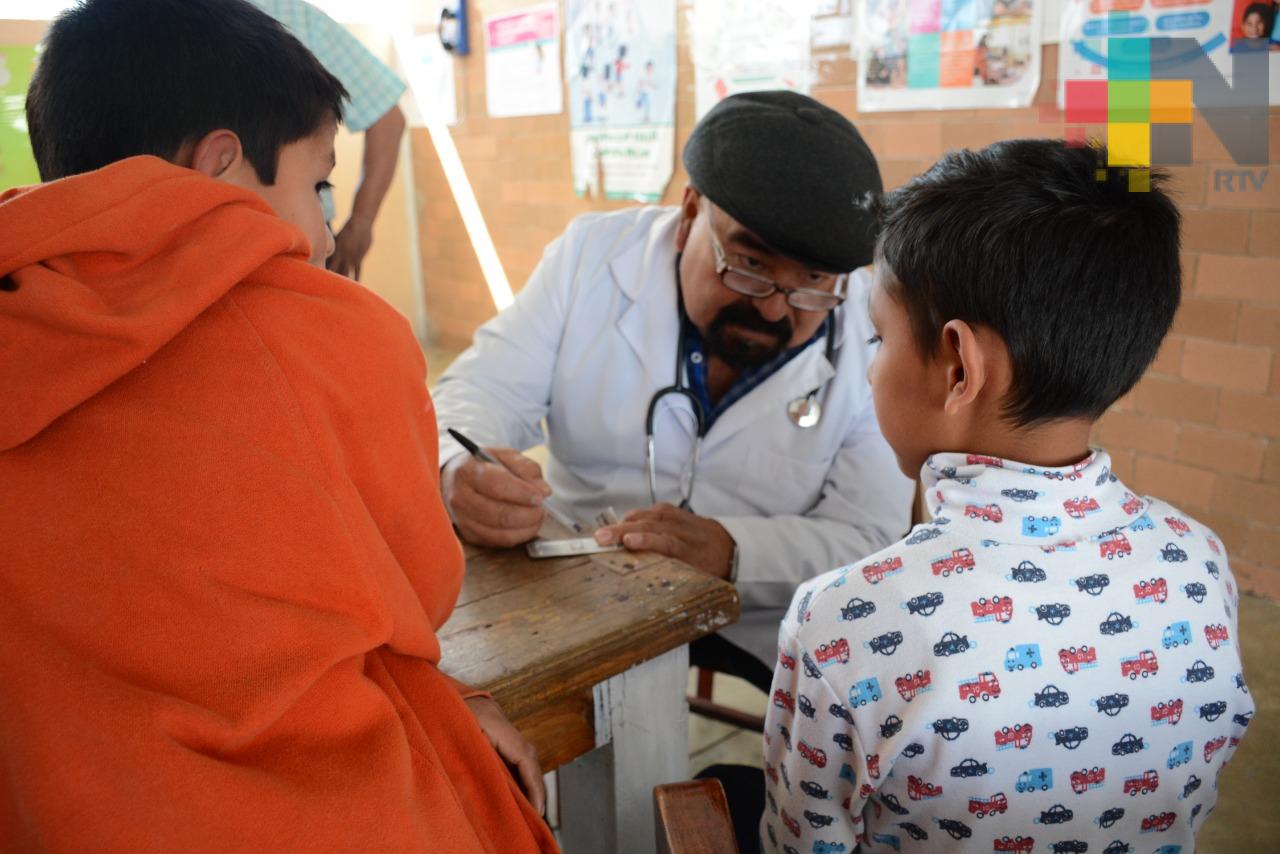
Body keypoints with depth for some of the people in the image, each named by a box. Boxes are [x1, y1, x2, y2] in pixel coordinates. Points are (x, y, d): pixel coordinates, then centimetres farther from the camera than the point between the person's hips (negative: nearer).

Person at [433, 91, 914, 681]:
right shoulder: (594, 255, -7)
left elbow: (873, 541, -12)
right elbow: (484, 390, -7)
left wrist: (732, 551, -31)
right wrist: (460, 472, -31)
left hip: (765, 628, -1)